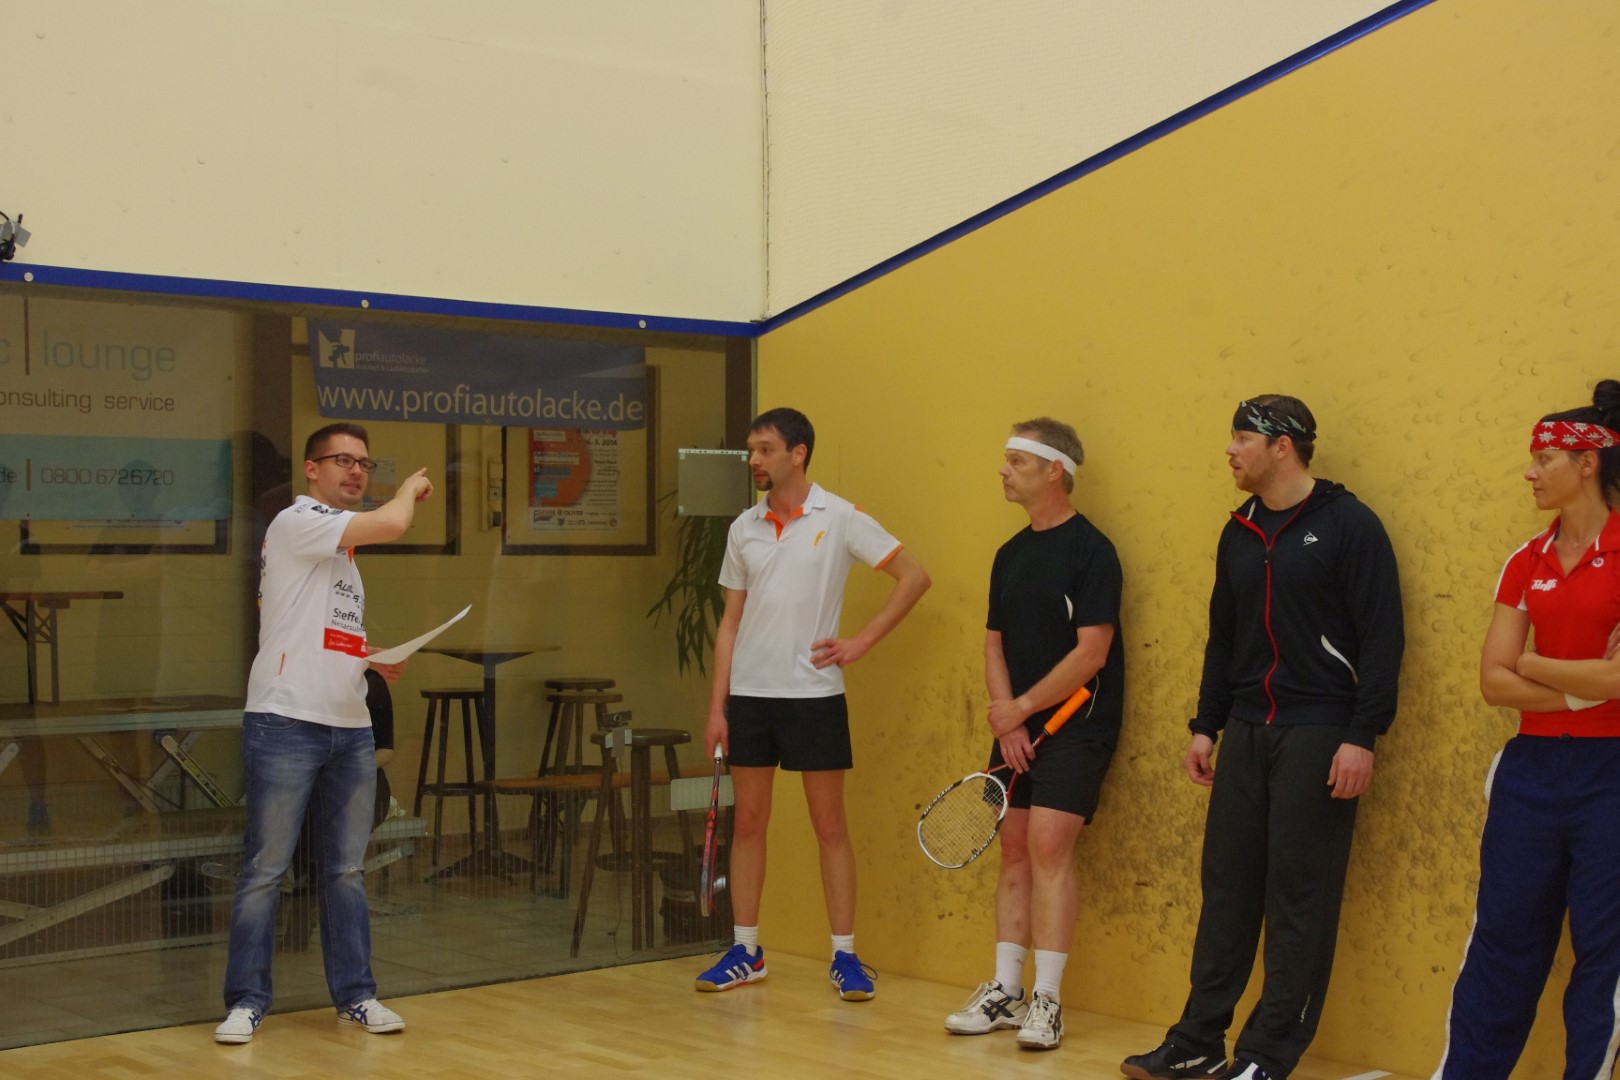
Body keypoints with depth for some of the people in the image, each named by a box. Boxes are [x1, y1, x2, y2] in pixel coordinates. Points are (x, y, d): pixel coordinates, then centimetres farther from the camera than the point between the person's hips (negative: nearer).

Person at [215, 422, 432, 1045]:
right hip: (286, 722, -8)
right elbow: (392, 525, -19)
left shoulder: (342, 548, 22)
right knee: (266, 870, -2)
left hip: (351, 728, 8)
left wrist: (377, 661, 10)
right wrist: (412, 486, 2)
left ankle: (354, 995, 15)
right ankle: (247, 1001, 5)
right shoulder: (296, 521, -6)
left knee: (346, 871, 10)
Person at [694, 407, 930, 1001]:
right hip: (749, 695, 4)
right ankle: (745, 952, 17)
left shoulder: (841, 519, -5)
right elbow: (730, 622, 11)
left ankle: (845, 956, 9)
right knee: (747, 823, 8)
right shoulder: (744, 528, 8)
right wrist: (717, 705, 5)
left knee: (829, 826, 1)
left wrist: (861, 642, -7)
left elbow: (913, 577, -2)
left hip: (814, 694, -4)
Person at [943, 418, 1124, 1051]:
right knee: (1014, 851, 7)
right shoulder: (1009, 556, 12)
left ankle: (1046, 1000, -8)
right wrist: (1006, 723, -1)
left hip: (1074, 724, -7)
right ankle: (1005, 992, 13)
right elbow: (995, 643, 13)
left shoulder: (1090, 550, -11)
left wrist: (1020, 708, -10)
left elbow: (1091, 653, -15)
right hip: (1016, 727, 7)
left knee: (1048, 847, -13)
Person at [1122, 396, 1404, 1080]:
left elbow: (1382, 638, -10)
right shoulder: (1240, 534, 14)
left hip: (1318, 737, -6)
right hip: (1245, 734, 6)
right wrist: (1206, 726, 14)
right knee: (1227, 887, 8)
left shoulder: (1349, 525, -6)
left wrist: (1361, 737, -15)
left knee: (1299, 898, -2)